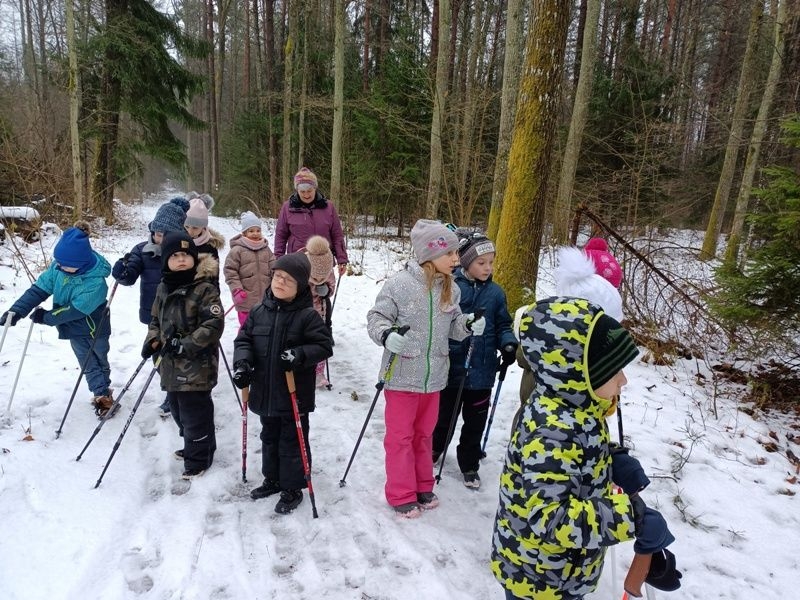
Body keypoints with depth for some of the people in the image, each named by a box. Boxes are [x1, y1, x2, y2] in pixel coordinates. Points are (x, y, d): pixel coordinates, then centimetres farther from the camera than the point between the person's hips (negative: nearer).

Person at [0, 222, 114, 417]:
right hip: (74, 328, 5)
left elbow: (76, 310, -30)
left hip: (94, 328, -5)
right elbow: (39, 289, -12)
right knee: (89, 364, 15)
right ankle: (102, 394, 29)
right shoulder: (58, 266, -15)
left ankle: (103, 395, 32)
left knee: (99, 361, 16)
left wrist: (47, 317, -22)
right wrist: (17, 310, -23)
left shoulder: (95, 281, -33)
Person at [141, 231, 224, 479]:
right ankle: (193, 447, 41)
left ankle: (198, 459, 21)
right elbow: (156, 320, 19)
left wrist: (185, 345, -22)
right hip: (171, 363, 8)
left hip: (197, 365, -8)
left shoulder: (205, 288, -15)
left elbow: (214, 325, -19)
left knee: (195, 413, 3)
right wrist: (153, 340, 1)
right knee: (178, 410, 20)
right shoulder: (163, 287, 8)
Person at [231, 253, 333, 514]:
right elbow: (243, 339, 7)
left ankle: (293, 488, 26)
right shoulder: (259, 311, 1)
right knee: (269, 438, 23)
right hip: (265, 391, 6)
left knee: (292, 441, 8)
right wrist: (242, 363, -10)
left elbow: (324, 345, -13)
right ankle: (272, 479, 43)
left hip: (295, 394, -5)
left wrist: (299, 355, -28)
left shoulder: (308, 315, -14)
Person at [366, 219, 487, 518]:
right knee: (400, 437, 9)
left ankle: (422, 487, 39)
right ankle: (402, 495, 26)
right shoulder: (400, 284, -18)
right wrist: (386, 335, -30)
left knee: (424, 434, 21)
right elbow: (376, 317, -11)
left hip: (433, 377, 5)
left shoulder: (451, 289, 1)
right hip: (402, 375, -5)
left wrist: (469, 325, -9)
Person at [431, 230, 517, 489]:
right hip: (451, 366, -2)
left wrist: (509, 344, -10)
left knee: (475, 421, 15)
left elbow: (503, 325, 7)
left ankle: (469, 465, 34)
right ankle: (435, 448, 45)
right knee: (444, 414, 18)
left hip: (482, 371, 3)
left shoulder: (495, 292, -1)